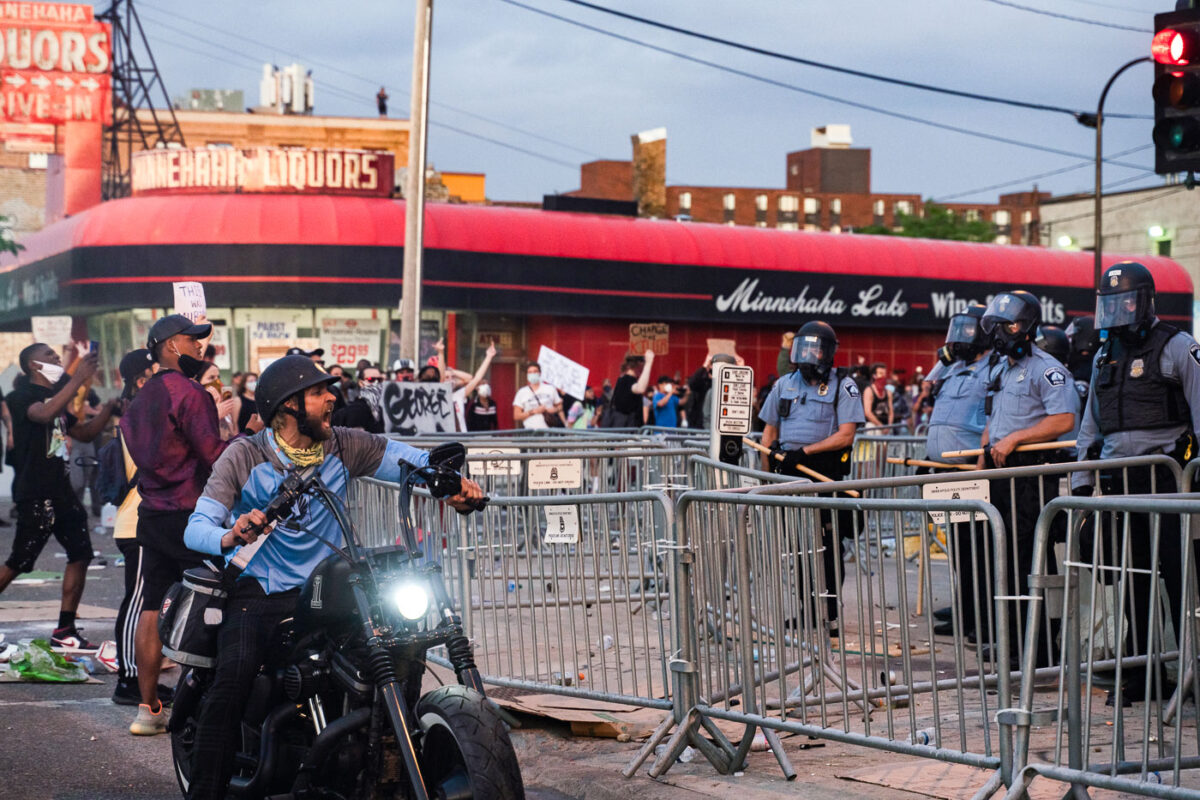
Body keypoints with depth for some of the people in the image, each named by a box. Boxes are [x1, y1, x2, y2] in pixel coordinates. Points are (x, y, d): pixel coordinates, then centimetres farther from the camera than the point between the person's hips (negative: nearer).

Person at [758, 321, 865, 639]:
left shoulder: (843, 387, -1)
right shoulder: (785, 384, 14)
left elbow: (845, 436, -10)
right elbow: (769, 431, 17)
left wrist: (804, 451, -18)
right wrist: (767, 473, 8)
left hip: (825, 474, -5)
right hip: (788, 473, 5)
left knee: (827, 547, -4)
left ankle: (829, 615, 1)